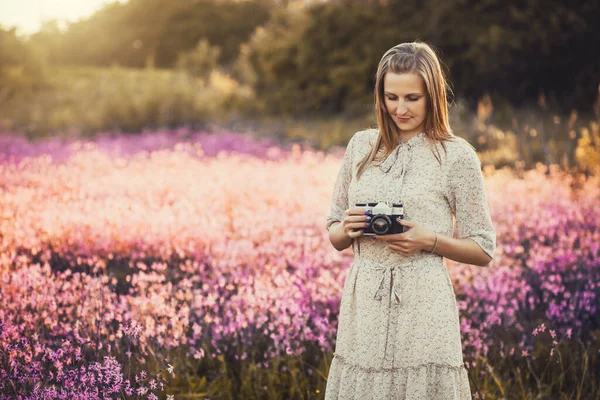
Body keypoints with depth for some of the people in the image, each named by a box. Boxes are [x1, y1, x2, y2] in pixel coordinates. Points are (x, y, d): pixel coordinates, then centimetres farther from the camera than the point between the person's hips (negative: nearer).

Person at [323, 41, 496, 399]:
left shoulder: (457, 155, -2)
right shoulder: (361, 145, 9)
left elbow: (483, 251, 2)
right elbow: (334, 236, 16)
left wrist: (429, 240, -14)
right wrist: (348, 228, -7)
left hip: (423, 312, -3)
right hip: (364, 307, 4)